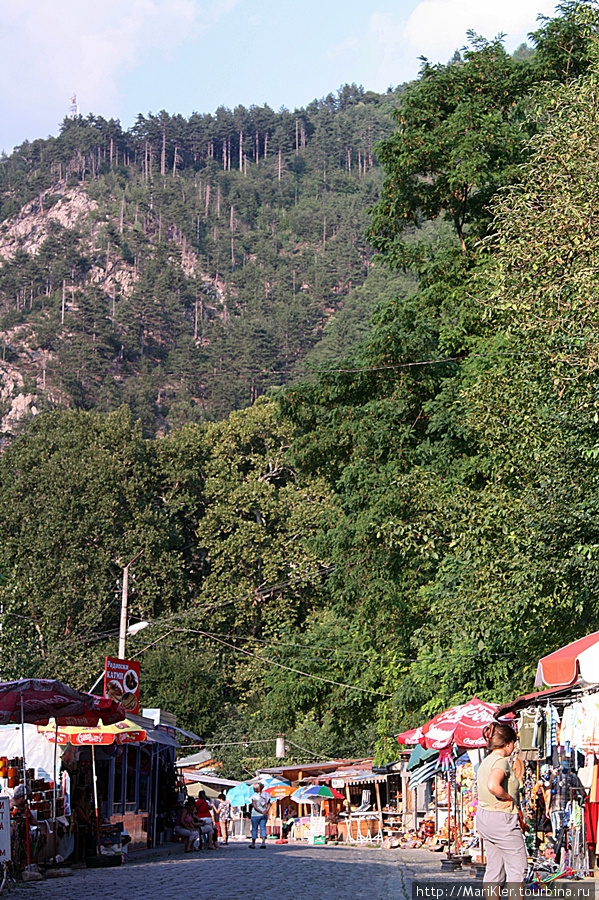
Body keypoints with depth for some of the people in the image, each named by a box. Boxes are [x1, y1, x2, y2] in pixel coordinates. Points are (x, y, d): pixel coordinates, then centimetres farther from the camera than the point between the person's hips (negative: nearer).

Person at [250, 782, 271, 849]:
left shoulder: (254, 796, -10)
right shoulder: (266, 795, 5)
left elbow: (255, 806, -16)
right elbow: (269, 805, -1)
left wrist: (262, 812, -16)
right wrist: (265, 811, -13)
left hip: (256, 815, -4)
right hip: (264, 815, 4)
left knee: (254, 829, 8)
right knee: (263, 828, 3)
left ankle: (253, 844, 17)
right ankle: (263, 843, -13)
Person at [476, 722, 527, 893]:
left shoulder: (485, 762, 15)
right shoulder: (501, 761, -15)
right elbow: (493, 786, -31)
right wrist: (509, 798, -16)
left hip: (483, 816, 9)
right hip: (501, 818, -9)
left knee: (494, 869, 11)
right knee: (518, 866, -2)